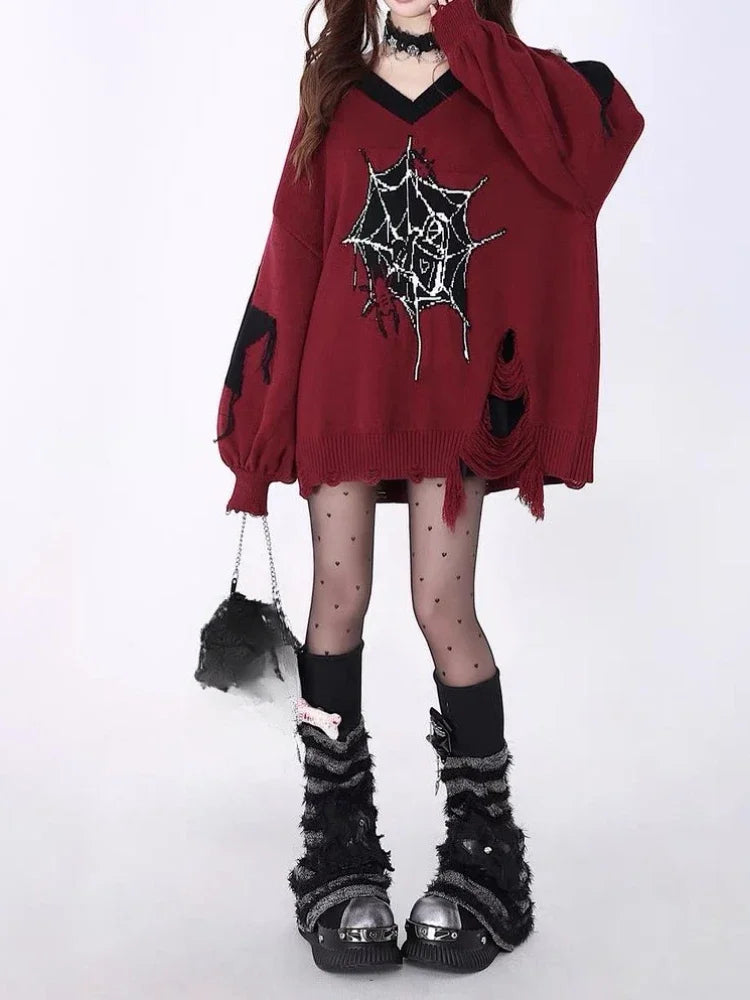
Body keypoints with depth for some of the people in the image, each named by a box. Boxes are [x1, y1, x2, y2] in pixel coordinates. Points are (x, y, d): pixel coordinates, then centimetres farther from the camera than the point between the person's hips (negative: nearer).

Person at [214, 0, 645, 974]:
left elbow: (611, 116, -16)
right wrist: (261, 399, 3)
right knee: (340, 602, 2)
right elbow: (293, 249, 7)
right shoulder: (334, 99, 10)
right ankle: (340, 857, 15)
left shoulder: (510, 92, 5)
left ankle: (482, 856, 15)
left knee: (443, 609, -3)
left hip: (451, 395, -2)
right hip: (340, 385, 2)